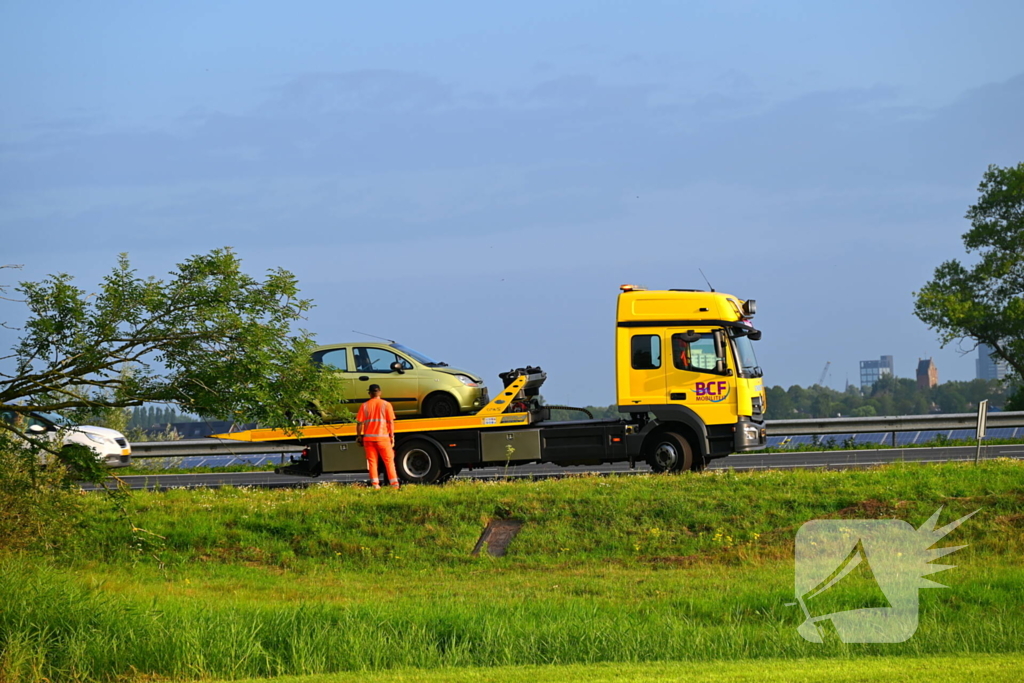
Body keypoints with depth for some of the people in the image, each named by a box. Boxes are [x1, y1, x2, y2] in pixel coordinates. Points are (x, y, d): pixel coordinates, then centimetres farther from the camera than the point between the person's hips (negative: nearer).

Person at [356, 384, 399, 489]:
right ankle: (394, 483, 1)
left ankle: (375, 484, 0)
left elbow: (359, 423, 0)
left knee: (372, 461, 5)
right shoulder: (386, 405, -1)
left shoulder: (365, 406, 2)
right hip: (383, 437, -1)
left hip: (368, 438, 1)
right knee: (389, 460, 5)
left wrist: (359, 436, 8)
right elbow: (391, 422, -3)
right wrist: (392, 437, 1)